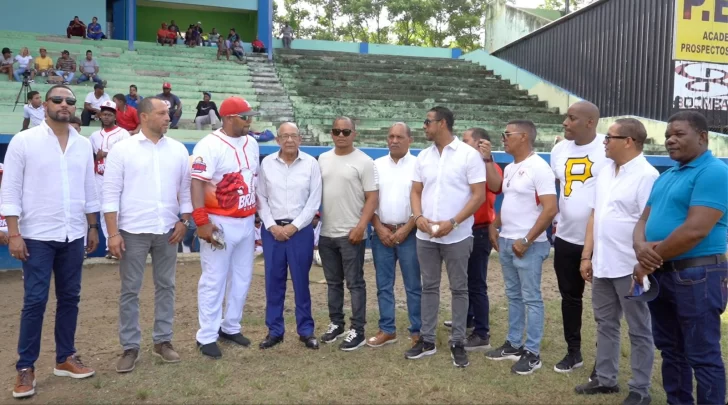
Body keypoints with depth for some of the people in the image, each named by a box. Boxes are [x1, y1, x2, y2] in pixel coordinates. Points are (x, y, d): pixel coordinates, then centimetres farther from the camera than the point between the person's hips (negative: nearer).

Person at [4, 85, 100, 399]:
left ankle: (65, 358, 24)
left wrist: (93, 227, 13)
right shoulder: (24, 141, -6)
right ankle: (25, 367, 13)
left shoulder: (83, 144, 7)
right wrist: (14, 234, -11)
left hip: (73, 236, 4)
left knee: (70, 298, 10)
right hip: (38, 236, -4)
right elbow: (10, 190, -7)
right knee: (35, 301, 0)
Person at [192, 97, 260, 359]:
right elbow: (197, 183, -19)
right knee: (214, 280, 1)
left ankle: (230, 327, 30)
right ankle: (207, 336, 13)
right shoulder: (210, 145, -14)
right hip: (220, 223, -7)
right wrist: (201, 221, -25)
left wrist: (256, 213, 17)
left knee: (242, 278, 15)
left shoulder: (251, 144, 9)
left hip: (246, 222, 8)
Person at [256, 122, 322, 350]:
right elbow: (261, 197, 4)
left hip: (301, 230, -1)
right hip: (272, 230, 2)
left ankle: (306, 330, 17)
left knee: (301, 281, 5)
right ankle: (275, 330, 18)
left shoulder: (311, 163, -2)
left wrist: (294, 226, -8)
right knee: (273, 281, 6)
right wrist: (272, 226, -7)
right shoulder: (267, 163, 3)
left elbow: (314, 200, -4)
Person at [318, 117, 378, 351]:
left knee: (355, 283, 1)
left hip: (351, 234, -6)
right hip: (326, 233, 6)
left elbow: (372, 198, -10)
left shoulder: (364, 162, -7)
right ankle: (336, 324, 28)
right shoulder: (323, 159, 10)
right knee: (333, 282, 15)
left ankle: (357, 331, 9)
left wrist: (361, 226, -18)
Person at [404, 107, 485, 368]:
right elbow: (416, 191, 12)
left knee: (458, 289, 6)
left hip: (457, 236, -5)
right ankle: (427, 340, 21)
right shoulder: (423, 156, 9)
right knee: (429, 287, 11)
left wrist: (453, 222, -17)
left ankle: (458, 343, 17)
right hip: (426, 236, 5)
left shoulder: (469, 154, -7)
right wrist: (419, 216, -9)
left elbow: (479, 195, -10)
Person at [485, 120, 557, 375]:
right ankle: (513, 344, 26)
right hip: (506, 242, 8)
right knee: (513, 296, 15)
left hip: (528, 245, -8)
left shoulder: (538, 168, -14)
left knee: (531, 298, 0)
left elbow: (550, 209, -20)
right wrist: (495, 227, 11)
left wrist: (527, 240, -19)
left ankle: (532, 352, 9)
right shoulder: (509, 168, 12)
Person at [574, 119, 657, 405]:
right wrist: (587, 256, 11)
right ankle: (605, 379, 31)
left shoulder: (646, 175, -14)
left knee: (638, 330, 7)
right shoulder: (605, 172, 10)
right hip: (602, 265, 8)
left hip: (630, 268, -8)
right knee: (605, 324, 17)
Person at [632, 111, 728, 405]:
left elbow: (695, 231, -22)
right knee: (671, 350, 17)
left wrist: (651, 260, -13)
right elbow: (645, 219, 13)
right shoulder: (665, 177, 15)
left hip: (696, 275, -9)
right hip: (660, 274, 9)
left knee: (702, 356, 1)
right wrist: (641, 246, -10)